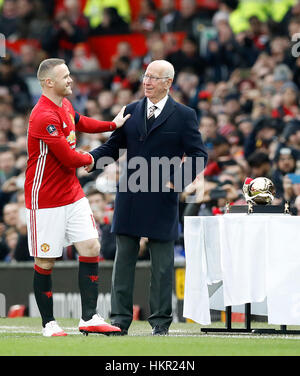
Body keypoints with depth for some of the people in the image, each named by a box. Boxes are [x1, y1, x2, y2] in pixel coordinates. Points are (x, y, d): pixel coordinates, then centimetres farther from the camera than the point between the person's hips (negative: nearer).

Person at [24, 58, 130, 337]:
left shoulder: (65, 106, 9)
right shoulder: (44, 117, -22)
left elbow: (80, 123, 34)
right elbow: (70, 158, -22)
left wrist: (113, 124, 27)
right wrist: (89, 158, -2)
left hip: (73, 195, 9)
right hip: (45, 200, -9)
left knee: (91, 248, 0)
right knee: (45, 263, 0)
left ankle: (89, 318, 3)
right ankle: (48, 324, 11)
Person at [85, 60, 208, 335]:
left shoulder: (184, 116, 0)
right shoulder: (130, 112, 10)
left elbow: (198, 155, -1)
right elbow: (113, 147, 10)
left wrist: (178, 180, -14)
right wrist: (91, 159, -9)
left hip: (161, 200, -3)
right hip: (129, 198, 3)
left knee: (162, 264, 3)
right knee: (124, 259, 3)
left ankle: (160, 321, 11)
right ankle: (120, 320, 7)